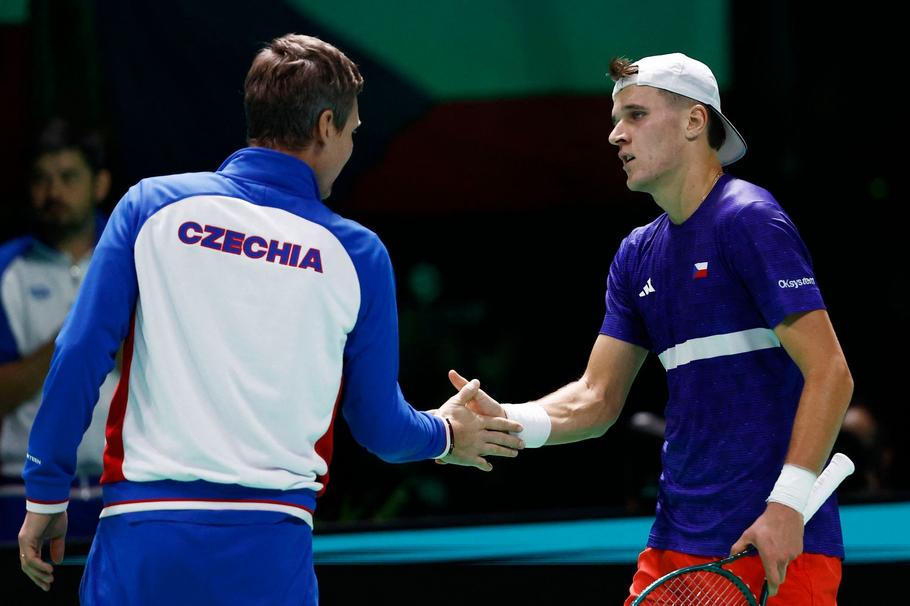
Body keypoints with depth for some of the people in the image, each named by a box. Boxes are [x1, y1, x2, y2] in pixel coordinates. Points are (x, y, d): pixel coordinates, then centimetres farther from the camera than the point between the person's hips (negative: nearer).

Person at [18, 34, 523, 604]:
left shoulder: (153, 205, 5)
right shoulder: (356, 253, 5)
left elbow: (80, 354, -1)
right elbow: (380, 427, 11)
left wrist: (46, 493, 7)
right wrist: (444, 435, 33)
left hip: (141, 531, 1)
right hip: (269, 552, 0)